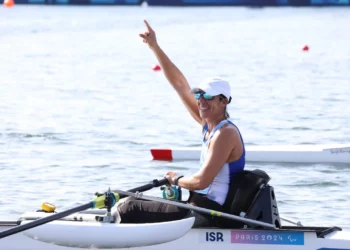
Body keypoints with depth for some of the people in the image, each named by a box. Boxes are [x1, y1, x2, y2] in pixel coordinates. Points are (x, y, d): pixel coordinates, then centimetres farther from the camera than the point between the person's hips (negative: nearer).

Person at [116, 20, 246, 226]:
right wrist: (155, 47, 12)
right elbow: (180, 84, 13)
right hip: (203, 207, 10)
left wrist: (177, 180, -4)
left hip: (209, 212, -10)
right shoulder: (208, 124, 10)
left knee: (131, 210, -11)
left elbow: (202, 181, -24)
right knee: (135, 204, 21)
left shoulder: (225, 134, -17)